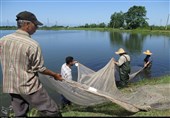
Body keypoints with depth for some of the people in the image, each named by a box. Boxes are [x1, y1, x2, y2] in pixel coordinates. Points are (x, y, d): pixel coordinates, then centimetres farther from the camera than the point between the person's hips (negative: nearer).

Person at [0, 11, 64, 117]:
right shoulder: (32, 44, -21)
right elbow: (39, 68, -13)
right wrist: (55, 75, 2)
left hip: (10, 86, 7)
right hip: (29, 87, -7)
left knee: (20, 114, 21)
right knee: (52, 112, 6)